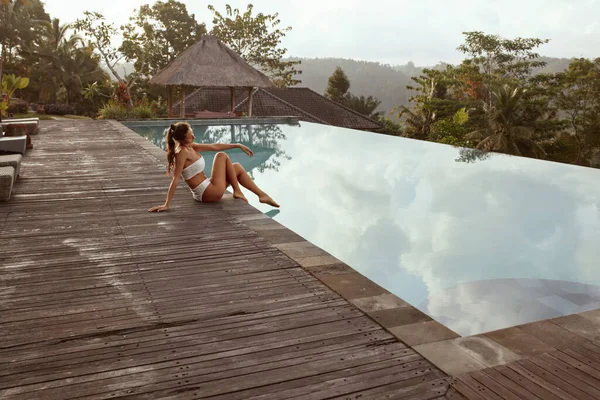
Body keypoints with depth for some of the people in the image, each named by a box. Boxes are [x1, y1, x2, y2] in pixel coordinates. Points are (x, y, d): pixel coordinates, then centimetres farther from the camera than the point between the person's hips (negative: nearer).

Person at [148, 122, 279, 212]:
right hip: (210, 193, -9)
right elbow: (175, 180, -24)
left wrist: (238, 145, 15)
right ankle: (237, 192, 6)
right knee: (222, 156, -2)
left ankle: (262, 194, 18)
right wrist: (167, 205, -26)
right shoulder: (182, 153, -21)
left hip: (207, 189, 9)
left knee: (237, 167, 15)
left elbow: (215, 146, 13)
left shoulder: (191, 147, 7)